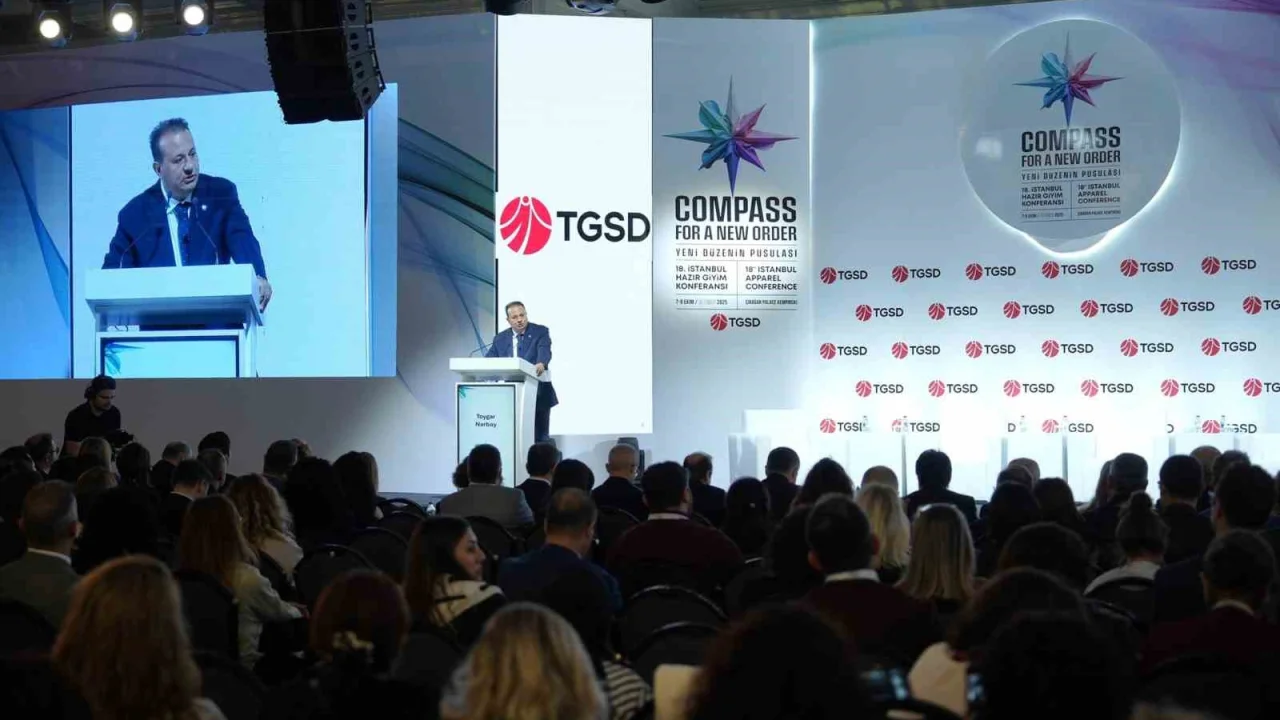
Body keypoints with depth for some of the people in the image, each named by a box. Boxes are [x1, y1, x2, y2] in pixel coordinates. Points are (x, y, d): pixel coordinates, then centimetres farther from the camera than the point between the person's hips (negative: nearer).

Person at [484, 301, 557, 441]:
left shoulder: (540, 331, -2)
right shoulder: (500, 338, 10)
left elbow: (544, 351, -20)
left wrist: (541, 364, -43)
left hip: (538, 394, -3)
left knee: (541, 438, 0)